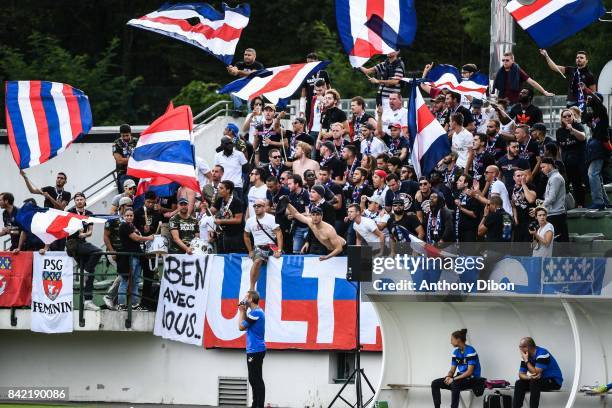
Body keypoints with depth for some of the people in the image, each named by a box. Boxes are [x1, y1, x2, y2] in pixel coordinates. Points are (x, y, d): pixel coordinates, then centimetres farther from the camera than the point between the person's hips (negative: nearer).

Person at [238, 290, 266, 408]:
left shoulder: (255, 313, -16)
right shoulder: (258, 312, 16)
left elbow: (241, 327, -13)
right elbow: (246, 325, 19)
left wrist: (242, 312, -2)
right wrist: (244, 311, 11)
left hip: (255, 351, -10)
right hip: (255, 350, 10)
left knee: (256, 380, -10)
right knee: (254, 379, 15)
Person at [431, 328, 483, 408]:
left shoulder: (470, 351, -15)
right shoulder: (456, 352, 9)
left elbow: (470, 372, -20)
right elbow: (452, 370, 11)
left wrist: (453, 379, -23)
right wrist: (448, 377, -13)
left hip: (472, 379, -8)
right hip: (460, 378, 8)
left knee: (455, 384, -40)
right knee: (435, 384, -6)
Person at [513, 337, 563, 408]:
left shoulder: (542, 354, -23)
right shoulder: (526, 355, 0)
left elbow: (536, 373, -29)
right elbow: (521, 374, -1)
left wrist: (526, 360, -22)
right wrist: (529, 377, -24)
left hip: (554, 381, -7)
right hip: (540, 380, 7)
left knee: (534, 382, -32)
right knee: (519, 384, -9)